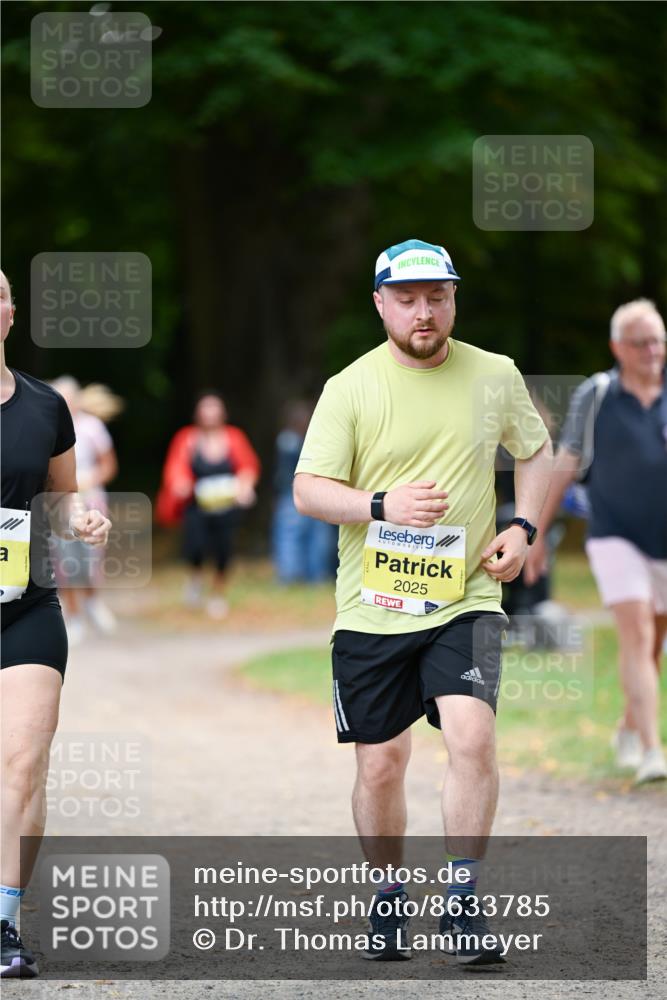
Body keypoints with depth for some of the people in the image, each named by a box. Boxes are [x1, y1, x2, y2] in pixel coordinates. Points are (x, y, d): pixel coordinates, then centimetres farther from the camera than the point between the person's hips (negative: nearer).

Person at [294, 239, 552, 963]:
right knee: (380, 763, 5)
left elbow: (536, 451, 19)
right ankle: (388, 898, 27)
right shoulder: (350, 388, -3)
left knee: (473, 735, -20)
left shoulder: (495, 376, 3)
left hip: (466, 599, 0)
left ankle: (462, 902, -8)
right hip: (372, 607, 0)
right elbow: (307, 491, -6)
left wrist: (522, 528, 3)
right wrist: (383, 505, -22)